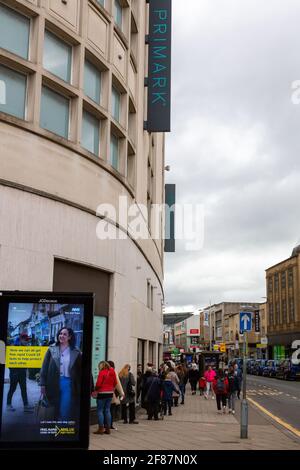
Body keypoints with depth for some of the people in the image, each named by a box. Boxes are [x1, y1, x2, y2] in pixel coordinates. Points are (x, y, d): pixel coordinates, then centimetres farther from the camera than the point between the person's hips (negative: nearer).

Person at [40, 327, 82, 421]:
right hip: (54, 384, 1)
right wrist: (42, 384, -4)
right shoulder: (52, 349, 2)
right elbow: (45, 367, 1)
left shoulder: (76, 352, 0)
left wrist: (79, 387, -2)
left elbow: (80, 370, 2)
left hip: (68, 384, -1)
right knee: (55, 411, 11)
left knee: (65, 411, -3)